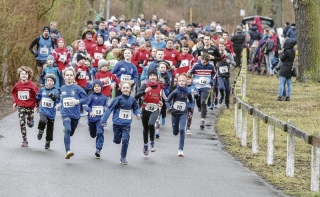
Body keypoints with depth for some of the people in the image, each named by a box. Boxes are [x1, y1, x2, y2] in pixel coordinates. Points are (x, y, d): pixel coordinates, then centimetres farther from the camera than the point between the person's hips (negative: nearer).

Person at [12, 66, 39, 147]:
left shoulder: (32, 85, -15)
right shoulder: (17, 85, -5)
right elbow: (14, 93, 14)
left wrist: (37, 105, -11)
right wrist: (14, 102, 5)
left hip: (30, 107, -2)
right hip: (21, 107, 2)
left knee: (30, 125, 8)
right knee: (22, 123, -6)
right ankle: (24, 141, 2)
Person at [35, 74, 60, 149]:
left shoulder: (55, 91, -4)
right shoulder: (42, 90, 3)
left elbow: (58, 100, -18)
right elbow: (37, 98, 20)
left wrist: (53, 96, -33)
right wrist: (38, 105, 18)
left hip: (51, 112, 0)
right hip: (43, 110, 0)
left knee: (50, 128, 9)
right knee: (43, 120, -31)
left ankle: (48, 142, 27)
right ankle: (41, 131, -2)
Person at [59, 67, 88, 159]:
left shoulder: (77, 88, -5)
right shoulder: (62, 88, 6)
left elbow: (85, 99, -5)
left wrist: (78, 101, -20)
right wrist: (61, 104, 11)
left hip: (75, 114, 0)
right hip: (65, 114, 0)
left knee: (70, 133, 16)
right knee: (68, 130, -24)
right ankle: (68, 151, -31)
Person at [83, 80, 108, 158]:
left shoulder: (104, 98, 2)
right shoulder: (91, 96, -6)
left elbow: (106, 107, 11)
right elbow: (85, 105, -16)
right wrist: (90, 111, -32)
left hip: (100, 119, 0)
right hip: (92, 119, 0)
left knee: (100, 133, -18)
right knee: (93, 135, 18)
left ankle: (98, 150, -17)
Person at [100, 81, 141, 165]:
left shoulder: (132, 99, -3)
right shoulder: (118, 99, -13)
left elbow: (136, 108, 13)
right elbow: (109, 109, -10)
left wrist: (138, 114, -8)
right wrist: (104, 119, -12)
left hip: (126, 124, 1)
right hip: (117, 123, -1)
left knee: (125, 140, -7)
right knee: (117, 141, 10)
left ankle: (123, 158, 7)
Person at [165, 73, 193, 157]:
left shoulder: (187, 92, -3)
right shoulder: (175, 92, -11)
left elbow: (191, 101, 17)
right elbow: (167, 101, -7)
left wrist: (190, 107, 0)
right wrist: (170, 109, -21)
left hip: (183, 114, 0)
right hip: (175, 113, 0)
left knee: (182, 130, -18)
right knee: (175, 132, 8)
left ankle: (181, 149, -15)